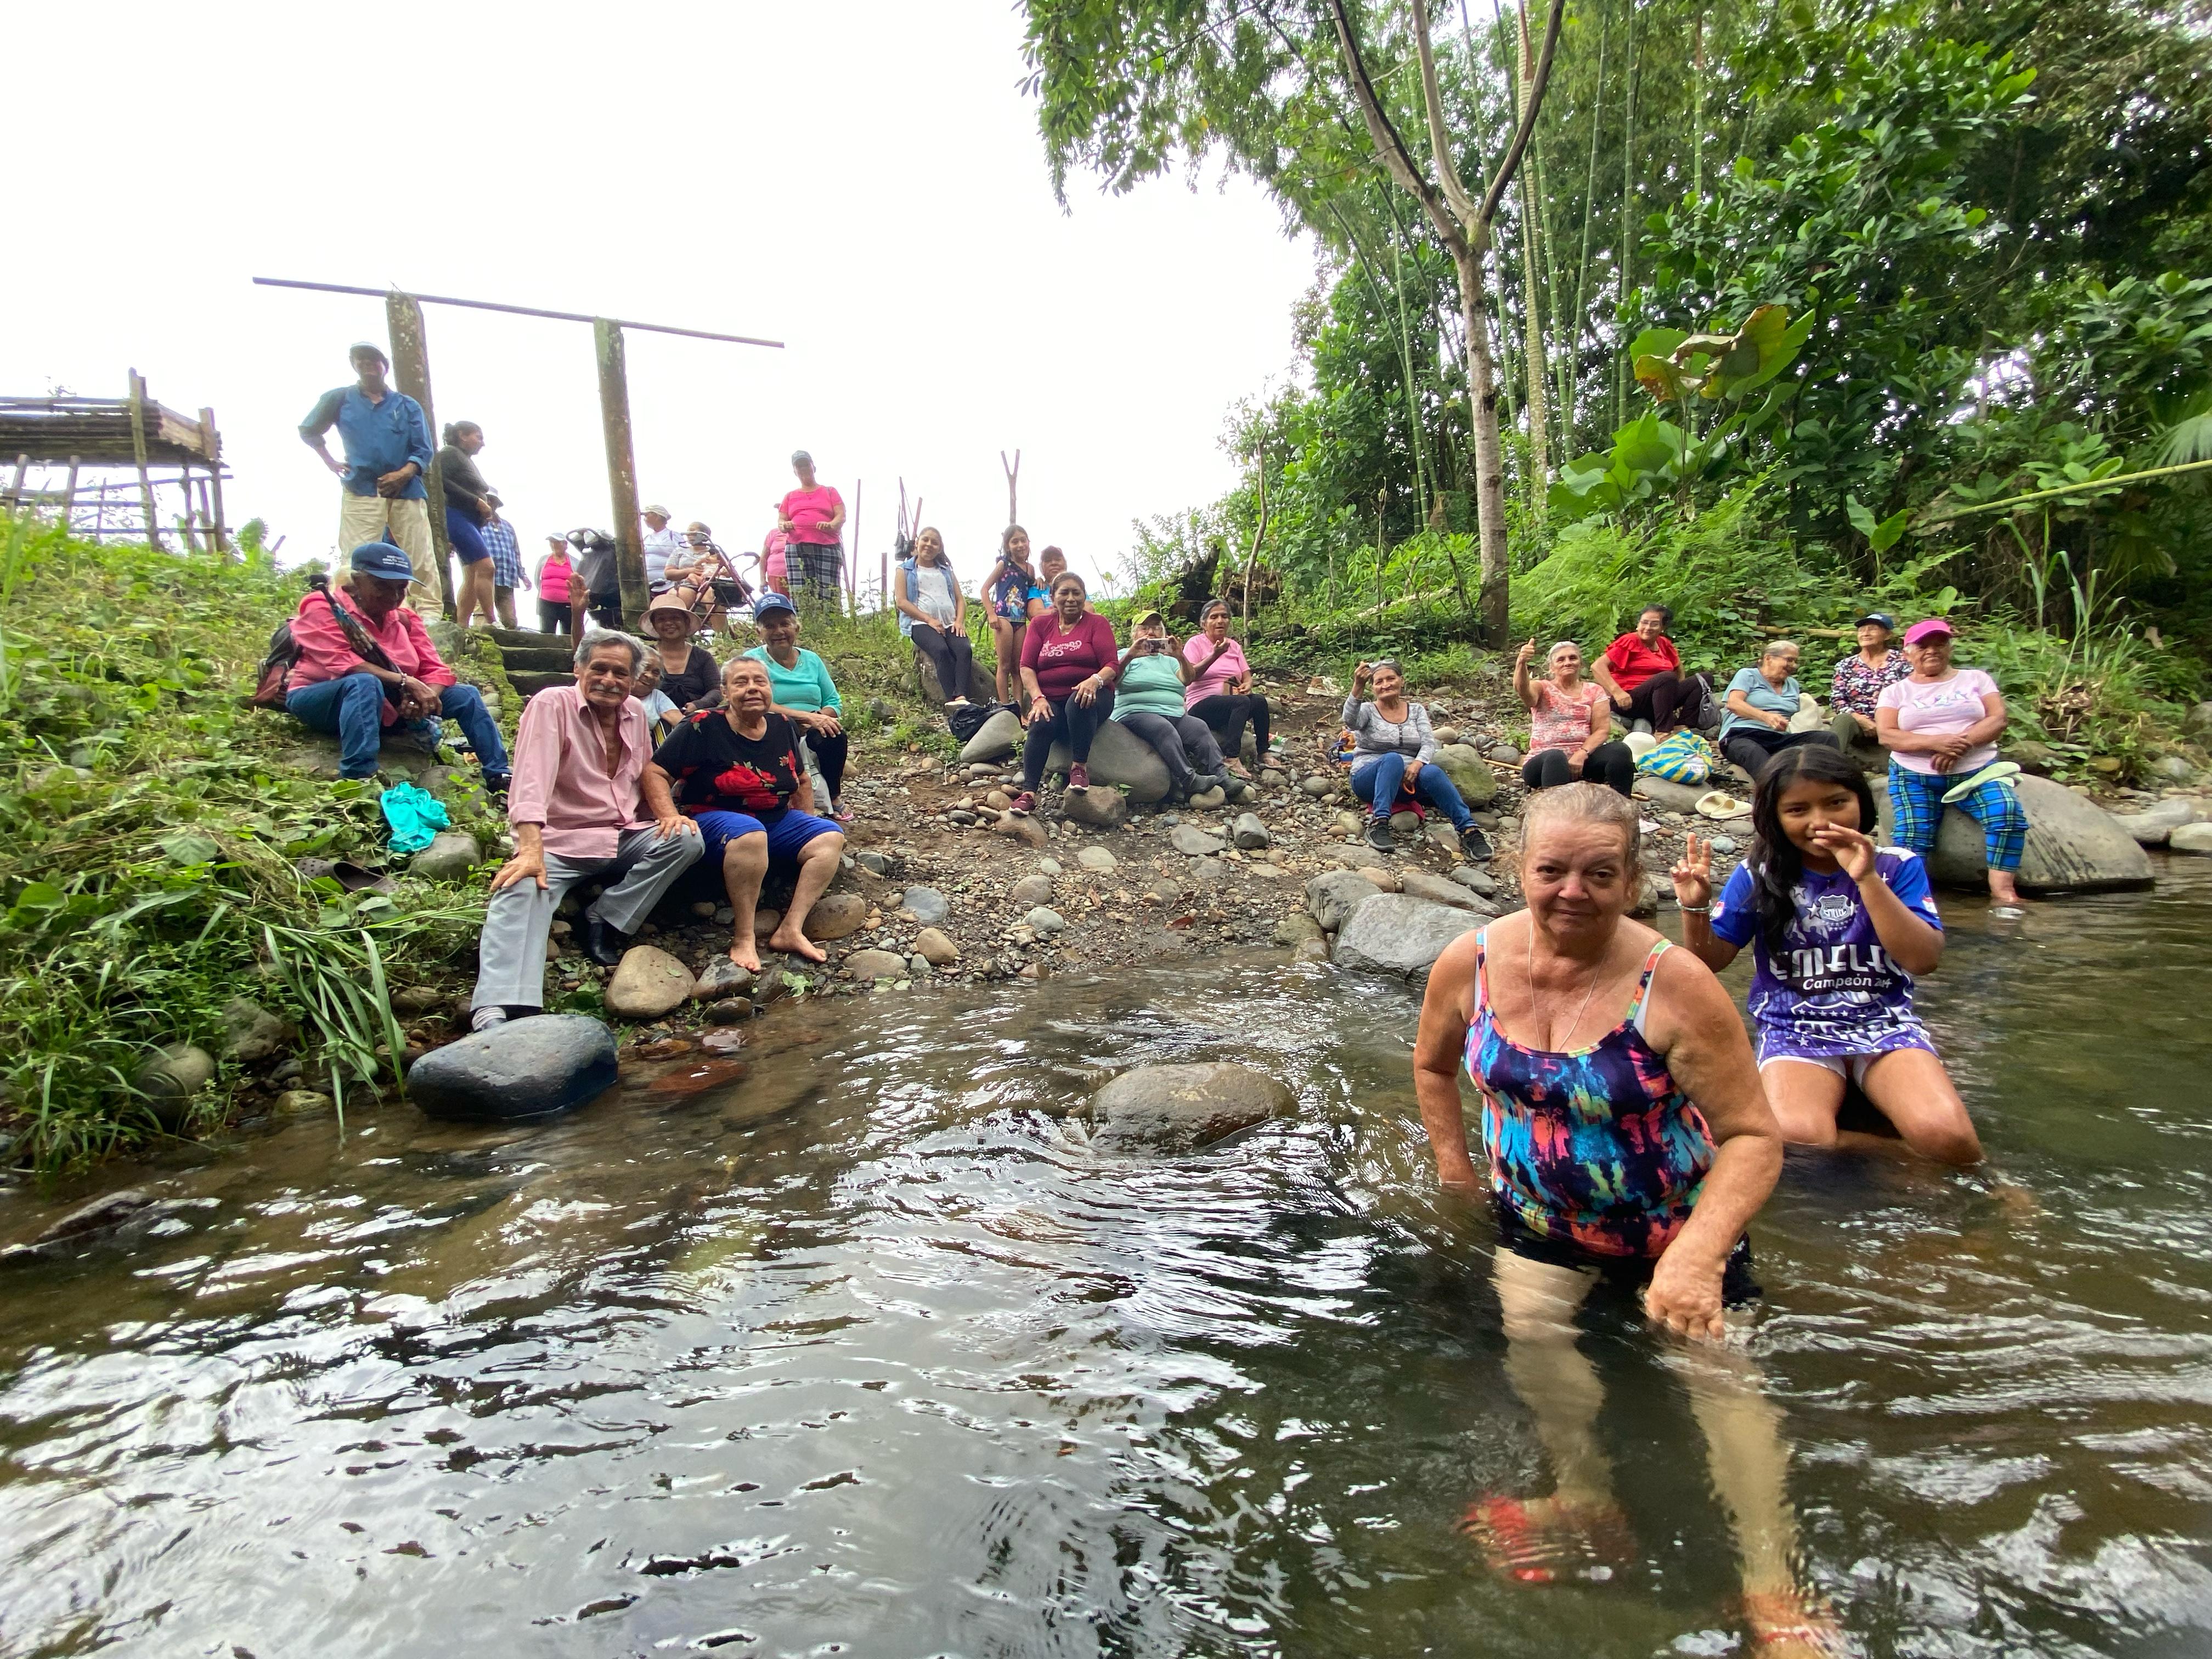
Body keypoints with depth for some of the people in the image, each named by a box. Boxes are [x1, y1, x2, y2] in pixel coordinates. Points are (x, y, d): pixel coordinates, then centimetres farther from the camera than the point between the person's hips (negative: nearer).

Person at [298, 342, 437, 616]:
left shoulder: (408, 406, 15)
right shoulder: (340, 399, 14)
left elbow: (423, 451, 8)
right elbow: (308, 431, 26)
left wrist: (404, 473, -9)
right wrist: (330, 462, 14)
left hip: (406, 490, 1)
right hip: (361, 490, 0)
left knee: (420, 557, -7)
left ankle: (430, 614, -7)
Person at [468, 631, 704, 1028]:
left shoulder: (636, 712, 9)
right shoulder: (552, 704, -10)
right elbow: (532, 779, -23)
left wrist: (669, 813, -1)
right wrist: (531, 849, -36)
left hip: (626, 838, 6)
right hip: (562, 842, -5)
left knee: (687, 839, -18)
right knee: (523, 890, -33)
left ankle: (603, 919, -13)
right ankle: (495, 1014, -47)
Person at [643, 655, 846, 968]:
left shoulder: (783, 728, 6)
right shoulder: (703, 727, -11)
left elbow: (801, 782, 20)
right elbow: (655, 773, -12)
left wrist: (809, 827, 15)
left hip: (778, 821, 7)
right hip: (716, 819, -6)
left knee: (831, 838, -13)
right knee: (750, 834, -39)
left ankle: (791, 930, -19)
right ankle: (743, 939, -29)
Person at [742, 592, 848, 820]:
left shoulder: (811, 660, 15)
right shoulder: (753, 660, 2)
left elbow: (834, 704, 11)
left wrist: (820, 718, -14)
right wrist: (807, 717, -24)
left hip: (814, 734, 4)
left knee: (835, 733, -29)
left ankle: (834, 798, -11)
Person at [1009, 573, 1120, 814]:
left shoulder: (1097, 623, 7)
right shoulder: (1040, 625, 13)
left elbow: (1112, 666, -5)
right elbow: (1027, 667, 3)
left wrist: (1095, 681, -28)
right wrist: (1037, 698, -16)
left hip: (1090, 694, -1)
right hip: (1050, 699, 2)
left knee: (1078, 705, -38)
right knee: (1041, 724, -32)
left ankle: (1080, 767, -24)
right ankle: (1029, 793, -34)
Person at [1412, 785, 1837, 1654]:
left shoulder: (1674, 985, -26)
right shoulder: (1472, 964, -14)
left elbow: (1753, 1136, -24)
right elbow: (1434, 1065, 8)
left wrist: (1699, 1253, -36)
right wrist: (1452, 1159, 5)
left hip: (1674, 1223, -2)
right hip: (1539, 1215, 2)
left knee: (1716, 1367, -6)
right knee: (1528, 1324, -20)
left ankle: (1775, 1587, 6)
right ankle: (1588, 1505, -6)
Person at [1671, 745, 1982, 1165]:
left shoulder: (1897, 866, 2)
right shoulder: (1760, 876, 2)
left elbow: (1924, 959, -11)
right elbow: (1711, 960, 5)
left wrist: (1867, 879, -20)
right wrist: (1696, 909, -15)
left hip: (1885, 1023, 1)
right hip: (1795, 1031, -1)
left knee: (1946, 1135, -26)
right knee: (1796, 1138, -31)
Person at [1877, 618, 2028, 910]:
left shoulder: (1975, 679, 15)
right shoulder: (1895, 692, 11)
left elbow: (1997, 720, 2)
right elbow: (1886, 735, -4)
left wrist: (1962, 742, -18)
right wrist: (1935, 743, -20)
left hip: (1977, 771, 1)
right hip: (1915, 777, -1)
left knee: (2009, 813, -26)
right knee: (1913, 835, -23)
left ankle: (2002, 887, -26)